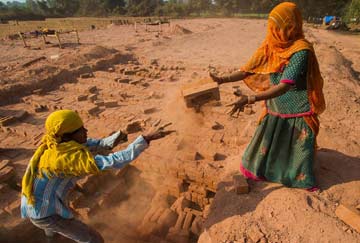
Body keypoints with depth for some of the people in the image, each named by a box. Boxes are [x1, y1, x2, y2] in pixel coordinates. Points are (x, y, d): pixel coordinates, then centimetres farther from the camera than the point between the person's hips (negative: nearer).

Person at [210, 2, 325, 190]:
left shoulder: (301, 51, -24)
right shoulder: (270, 47, -5)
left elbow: (284, 86, -32)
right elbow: (249, 70, -2)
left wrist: (251, 99, -41)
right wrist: (223, 79, -13)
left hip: (298, 113, -5)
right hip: (274, 110, 5)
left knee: (298, 148, 13)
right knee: (266, 143, 17)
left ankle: (303, 180, 40)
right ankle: (256, 171, 40)